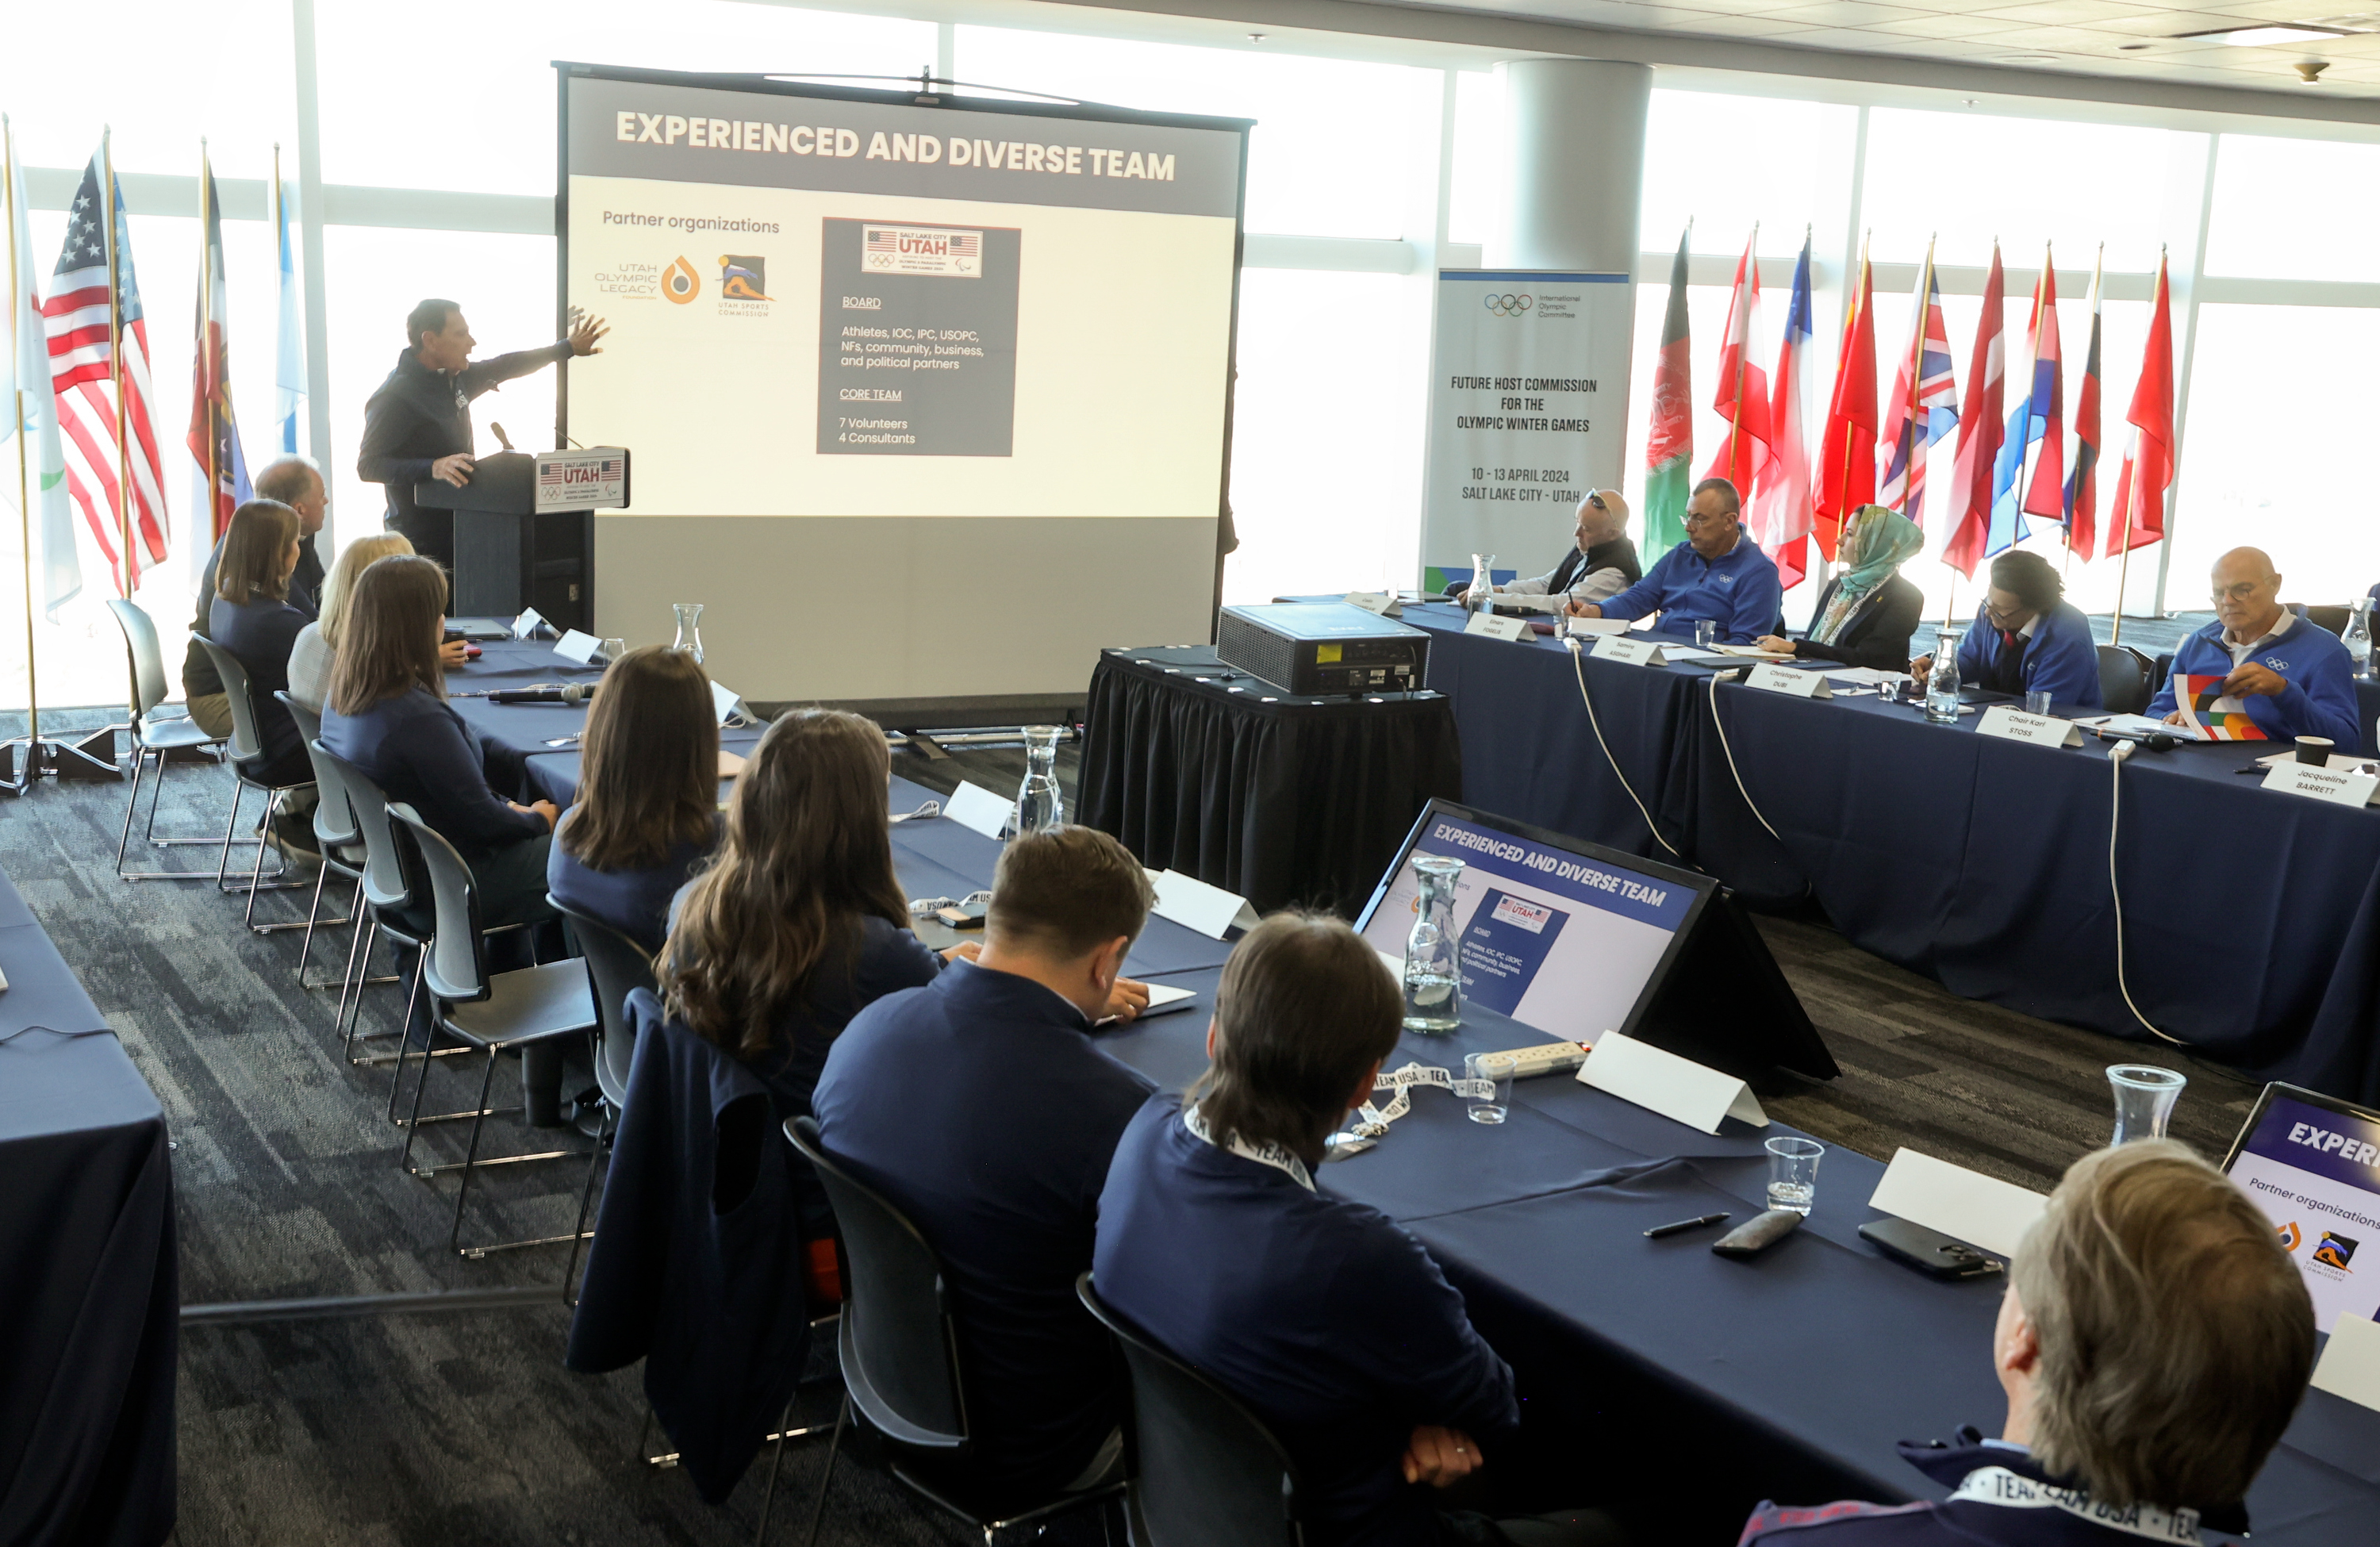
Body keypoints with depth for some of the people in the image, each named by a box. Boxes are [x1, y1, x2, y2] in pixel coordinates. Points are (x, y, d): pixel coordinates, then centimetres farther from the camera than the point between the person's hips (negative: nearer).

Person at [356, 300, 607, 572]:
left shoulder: (453, 378, 11)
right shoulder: (394, 397, -14)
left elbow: (503, 368, 27)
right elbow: (368, 466, -19)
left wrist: (570, 347, 33)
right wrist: (433, 468, -32)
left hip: (460, 534, 8)